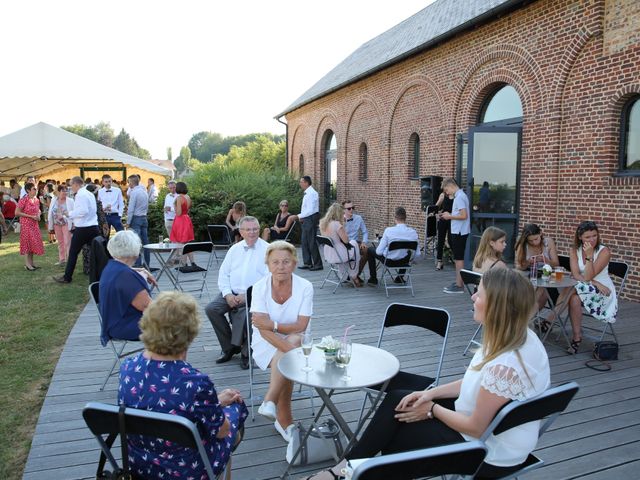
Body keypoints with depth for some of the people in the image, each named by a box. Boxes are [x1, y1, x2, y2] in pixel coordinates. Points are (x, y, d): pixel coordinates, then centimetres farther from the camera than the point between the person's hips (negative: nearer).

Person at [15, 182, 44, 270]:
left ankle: (31, 263, 18)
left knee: (34, 243, 9)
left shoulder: (37, 200, 6)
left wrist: (38, 215, 0)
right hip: (26, 224, -7)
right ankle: (27, 264, 4)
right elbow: (17, 213, -17)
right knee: (27, 243, -3)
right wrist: (31, 216, -19)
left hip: (34, 224, 7)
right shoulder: (23, 200, -16)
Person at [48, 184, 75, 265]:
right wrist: (50, 226, 7)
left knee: (67, 242, -7)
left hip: (66, 224, -4)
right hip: (57, 224, 4)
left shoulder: (70, 201, -4)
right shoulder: (54, 200, 6)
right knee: (60, 242, 11)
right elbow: (50, 213, 10)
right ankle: (62, 259, 20)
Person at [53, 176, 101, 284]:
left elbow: (83, 210, -22)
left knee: (73, 253, 4)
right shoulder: (90, 194, 13)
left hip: (82, 229, -7)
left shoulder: (80, 195, -12)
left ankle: (67, 277, 11)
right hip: (93, 226, 8)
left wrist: (70, 214, -8)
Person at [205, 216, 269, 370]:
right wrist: (227, 294, -6)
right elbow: (223, 274, 13)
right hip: (232, 293, 5)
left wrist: (246, 296, -17)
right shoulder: (234, 249, 15)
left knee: (245, 313, -33)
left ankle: (245, 352, -6)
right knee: (211, 309, -17)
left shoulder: (267, 250, -1)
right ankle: (229, 347, 2)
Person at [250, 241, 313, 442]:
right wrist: (290, 350, -35)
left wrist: (272, 324, -29)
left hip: (295, 341, 1)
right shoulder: (260, 287, -13)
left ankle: (270, 401, -23)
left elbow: (301, 327, -15)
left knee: (295, 340, -34)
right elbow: (263, 330, -21)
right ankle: (285, 420, -17)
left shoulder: (305, 287, -12)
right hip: (266, 343, -1)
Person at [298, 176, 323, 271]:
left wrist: (299, 216, -15)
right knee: (305, 241, 12)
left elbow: (310, 210, -22)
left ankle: (317, 264, 3)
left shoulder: (311, 193, -17)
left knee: (311, 242, -5)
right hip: (306, 220, 10)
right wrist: (301, 217, 7)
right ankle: (307, 263, 19)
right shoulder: (307, 193, 14)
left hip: (311, 219, -10)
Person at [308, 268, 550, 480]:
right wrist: (431, 393, 0)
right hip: (482, 414, 8)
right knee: (396, 400, 5)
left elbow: (476, 428, -25)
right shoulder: (517, 337, -5)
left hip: (490, 454, -8)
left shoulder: (504, 366, -36)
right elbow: (477, 382, 7)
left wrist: (433, 409, -10)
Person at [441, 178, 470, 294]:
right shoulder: (460, 195, 13)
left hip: (459, 232, -10)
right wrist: (450, 215, 9)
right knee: (458, 258, 14)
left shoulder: (459, 197, -17)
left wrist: (449, 216, -13)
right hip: (459, 231, 10)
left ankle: (459, 286, 1)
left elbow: (464, 216, -23)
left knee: (459, 258, -4)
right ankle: (458, 282, 22)